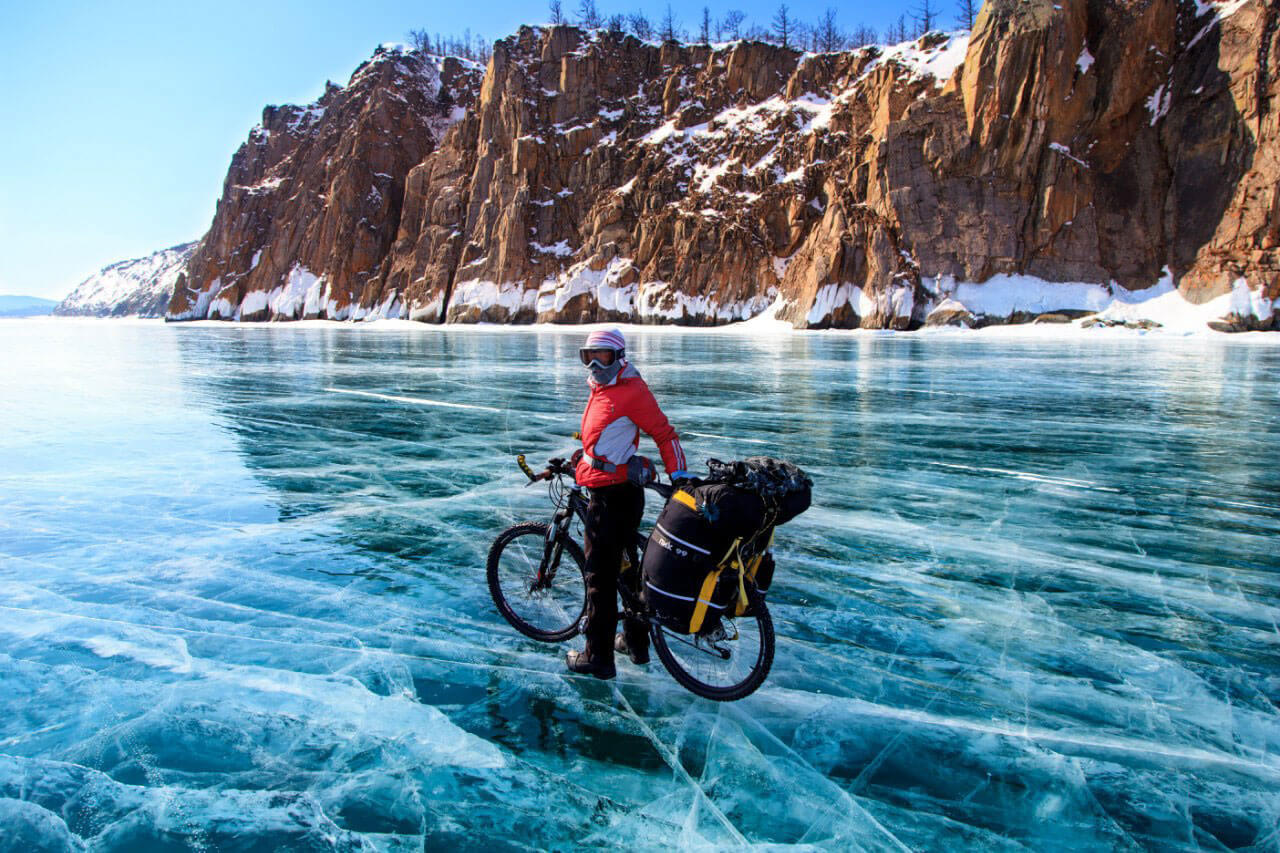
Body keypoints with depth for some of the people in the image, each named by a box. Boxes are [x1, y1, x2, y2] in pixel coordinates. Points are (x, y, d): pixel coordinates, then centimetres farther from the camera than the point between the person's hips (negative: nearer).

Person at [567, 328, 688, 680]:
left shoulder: (631, 390, -15)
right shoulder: (602, 388, 14)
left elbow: (664, 433, -14)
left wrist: (679, 476, -16)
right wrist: (581, 457, 23)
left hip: (613, 496, -10)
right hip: (621, 492, 10)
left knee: (600, 576, -2)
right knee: (624, 565, 18)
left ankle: (598, 658, 8)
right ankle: (636, 641, 32)